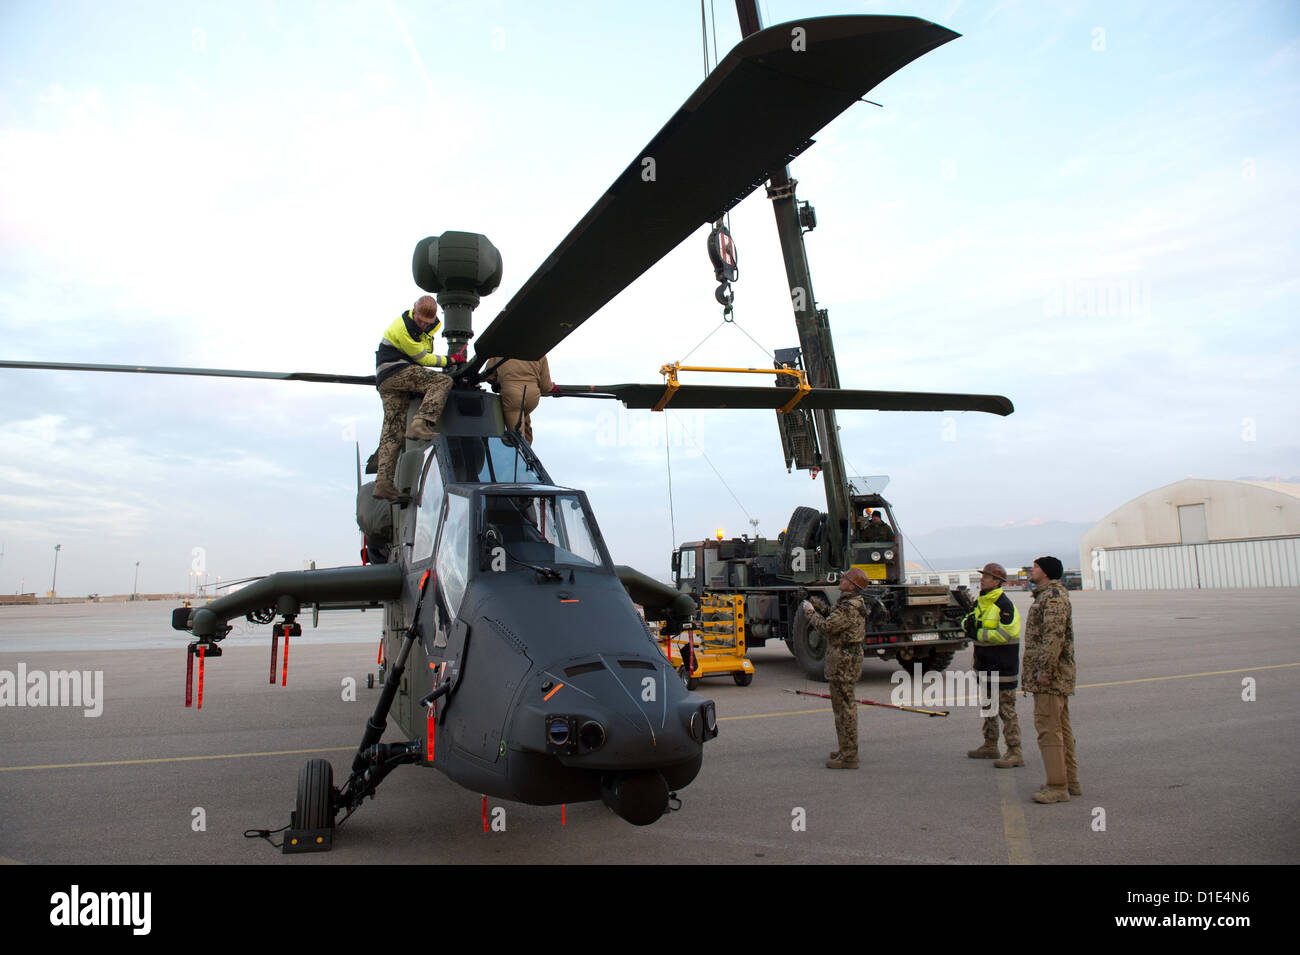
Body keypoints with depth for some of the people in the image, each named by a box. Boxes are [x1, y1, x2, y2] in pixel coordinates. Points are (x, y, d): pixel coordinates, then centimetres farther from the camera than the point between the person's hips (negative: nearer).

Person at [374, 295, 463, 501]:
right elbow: (423, 358, -10)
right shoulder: (403, 329, -16)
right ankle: (420, 425, -37)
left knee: (393, 430, 2)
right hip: (395, 371, -9)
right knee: (443, 381, -22)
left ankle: (383, 482, -2)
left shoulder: (431, 323, 10)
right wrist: (451, 360, -2)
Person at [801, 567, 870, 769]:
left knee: (845, 707, -6)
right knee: (842, 707, 19)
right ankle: (847, 750, 29)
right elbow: (836, 621, 22)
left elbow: (827, 626, -23)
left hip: (843, 662, -11)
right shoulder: (851, 603, 13)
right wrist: (822, 608, 12)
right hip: (846, 661, 11)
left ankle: (848, 757, -1)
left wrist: (811, 612, -8)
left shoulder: (850, 607, -21)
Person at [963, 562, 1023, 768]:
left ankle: (1015, 753, -1)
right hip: (984, 664, 9)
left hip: (1002, 666, -9)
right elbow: (968, 621, 20)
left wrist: (979, 634, -18)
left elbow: (1007, 633, -24)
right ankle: (990, 746, 29)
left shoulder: (1004, 605, -16)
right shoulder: (980, 602, 12)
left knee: (1006, 709, -6)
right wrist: (969, 623, -5)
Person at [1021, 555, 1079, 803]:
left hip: (1050, 675, -11)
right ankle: (1070, 781, 21)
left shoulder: (1053, 596, -15)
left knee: (1048, 728, -9)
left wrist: (1044, 670, -24)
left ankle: (1057, 787, -6)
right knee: (1060, 727, 14)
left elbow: (1054, 636, -23)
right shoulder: (1047, 595, 19)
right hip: (1056, 676, 11)